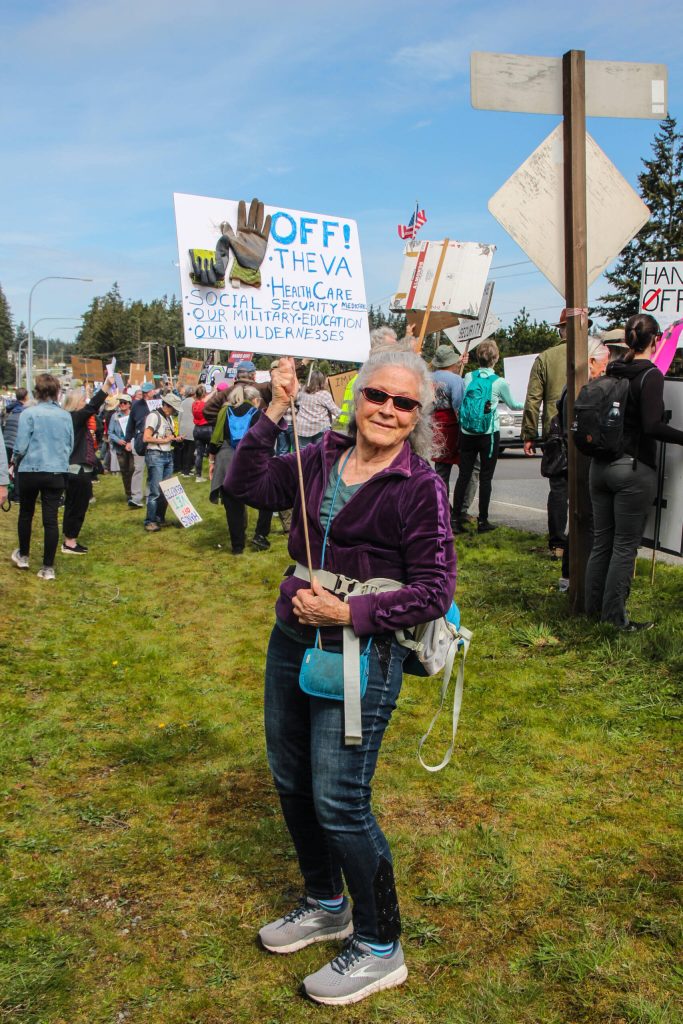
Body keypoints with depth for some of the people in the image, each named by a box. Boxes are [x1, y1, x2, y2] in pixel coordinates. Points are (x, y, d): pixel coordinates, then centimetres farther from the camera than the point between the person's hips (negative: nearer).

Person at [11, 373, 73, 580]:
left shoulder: (29, 413, -11)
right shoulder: (65, 416, 1)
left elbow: (21, 446, -11)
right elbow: (70, 446, 11)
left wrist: (15, 460, 8)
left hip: (31, 470, -2)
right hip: (57, 472, 2)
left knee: (26, 513, 19)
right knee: (50, 519, 2)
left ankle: (23, 556, 34)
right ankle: (48, 568, 4)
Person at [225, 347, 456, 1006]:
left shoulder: (421, 487, -14)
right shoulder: (323, 456, 3)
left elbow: (434, 591, -15)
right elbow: (246, 484, 3)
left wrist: (349, 613, -21)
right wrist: (273, 413, -8)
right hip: (293, 637, 7)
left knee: (338, 802, -2)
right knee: (290, 779, 18)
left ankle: (380, 950, 21)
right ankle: (326, 905, 43)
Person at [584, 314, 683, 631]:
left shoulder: (613, 372, 8)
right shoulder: (650, 375, -12)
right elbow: (653, 426, -22)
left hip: (601, 466, 7)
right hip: (634, 468, -7)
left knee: (601, 541, 15)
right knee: (625, 546, 1)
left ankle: (594, 606, 25)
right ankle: (615, 617, 8)